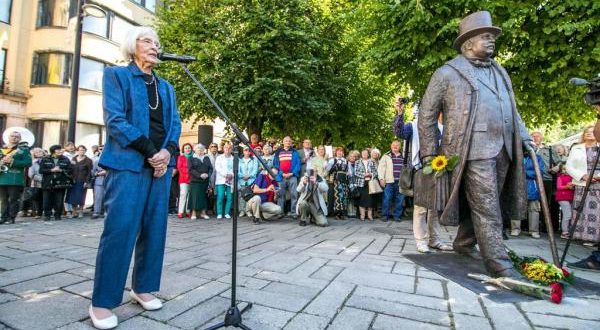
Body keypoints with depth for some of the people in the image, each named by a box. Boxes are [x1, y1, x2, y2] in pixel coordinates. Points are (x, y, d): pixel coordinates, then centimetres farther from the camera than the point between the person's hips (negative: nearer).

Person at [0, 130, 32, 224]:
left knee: (13, 199, -1)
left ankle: (11, 217, 5)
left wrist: (13, 161, -17)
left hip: (15, 179, -5)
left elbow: (28, 163, -8)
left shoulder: (24, 149, 1)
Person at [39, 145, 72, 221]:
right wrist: (51, 170, -12)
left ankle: (58, 215, 15)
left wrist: (61, 170, -12)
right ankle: (47, 215, 17)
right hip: (48, 184, 0)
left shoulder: (66, 160, 6)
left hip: (60, 184, 0)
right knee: (47, 201, 2)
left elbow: (70, 170, 1)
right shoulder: (45, 159, 7)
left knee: (59, 202, 1)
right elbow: (41, 170, -1)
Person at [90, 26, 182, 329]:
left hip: (161, 164, 5)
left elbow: (175, 123, 12)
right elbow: (114, 120, -7)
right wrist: (150, 151, -13)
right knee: (120, 229, -8)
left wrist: (168, 151, -7)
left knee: (155, 229, 5)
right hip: (128, 163, -5)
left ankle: (143, 287, 19)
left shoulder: (166, 87, 21)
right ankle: (102, 302, 5)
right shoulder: (116, 75, 6)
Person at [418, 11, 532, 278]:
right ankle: (498, 263, 1)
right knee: (486, 209, -7)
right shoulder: (447, 73, 0)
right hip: (474, 150, -7)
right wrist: (429, 155, -3)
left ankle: (464, 244, 29)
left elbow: (512, 110, 27)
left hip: (503, 151, 7)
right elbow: (426, 115, 0)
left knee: (484, 204, 12)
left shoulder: (500, 71, 22)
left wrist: (524, 138, 15)